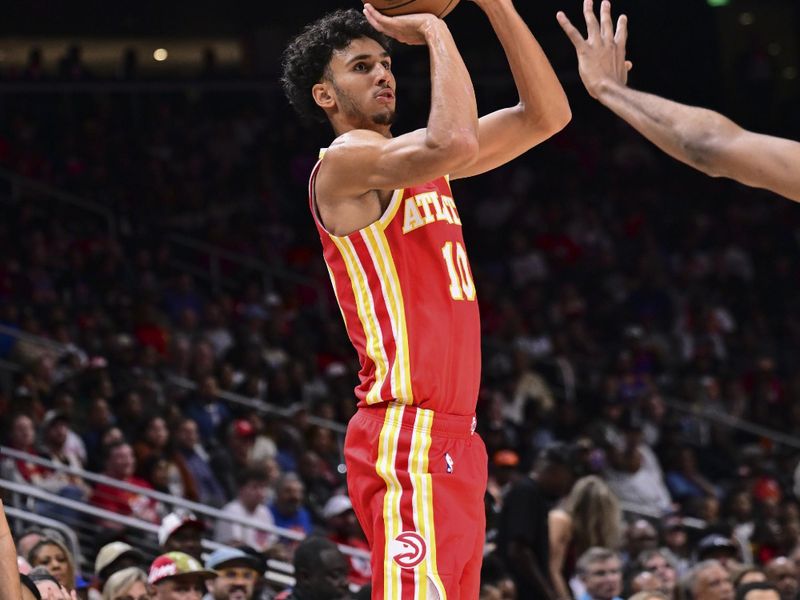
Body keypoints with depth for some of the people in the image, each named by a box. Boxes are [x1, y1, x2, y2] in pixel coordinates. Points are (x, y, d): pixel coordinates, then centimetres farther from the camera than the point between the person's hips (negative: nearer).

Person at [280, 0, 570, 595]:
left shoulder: (417, 164, 19)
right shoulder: (345, 162, -7)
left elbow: (547, 115, 17)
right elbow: (454, 144, -26)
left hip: (452, 438, 9)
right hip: (407, 440, -9)